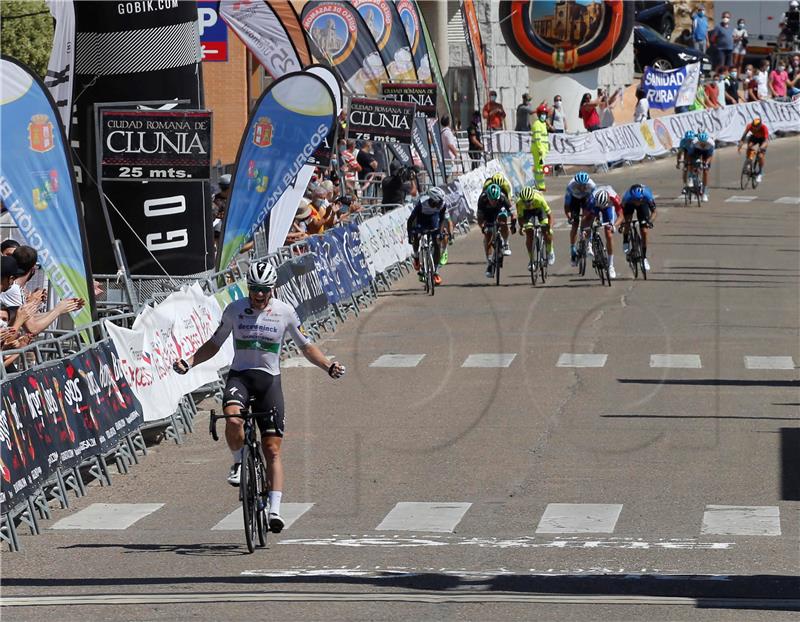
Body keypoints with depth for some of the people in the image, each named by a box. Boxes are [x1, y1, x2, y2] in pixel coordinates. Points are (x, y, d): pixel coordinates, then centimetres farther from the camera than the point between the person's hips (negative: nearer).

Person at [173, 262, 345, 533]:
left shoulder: (285, 312, -1)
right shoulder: (234, 310, 0)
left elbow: (306, 346, 8)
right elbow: (214, 343, 11)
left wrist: (329, 366, -9)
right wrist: (189, 362, -3)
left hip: (269, 379, 0)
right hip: (240, 375, 0)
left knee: (272, 450, -6)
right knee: (233, 421, -32)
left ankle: (274, 509, -6)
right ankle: (239, 463, -1)